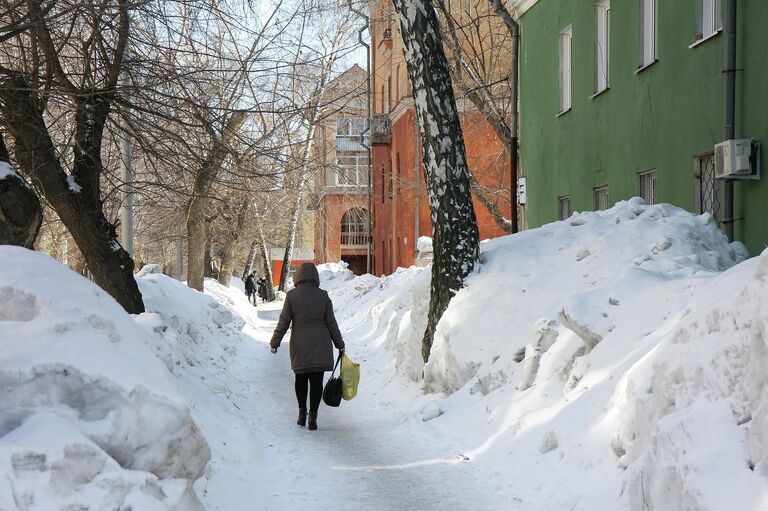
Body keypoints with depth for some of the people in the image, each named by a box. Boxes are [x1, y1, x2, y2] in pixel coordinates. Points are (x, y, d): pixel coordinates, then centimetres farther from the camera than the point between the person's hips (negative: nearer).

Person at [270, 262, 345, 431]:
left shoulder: (292, 295, -5)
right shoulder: (323, 296, -2)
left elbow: (284, 321, -3)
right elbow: (331, 323, 1)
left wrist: (275, 342, 7)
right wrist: (339, 344, 11)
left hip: (300, 345, 0)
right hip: (320, 345, 0)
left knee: (301, 379, 17)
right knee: (316, 380, 2)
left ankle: (302, 412, 23)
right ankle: (313, 415, -3)